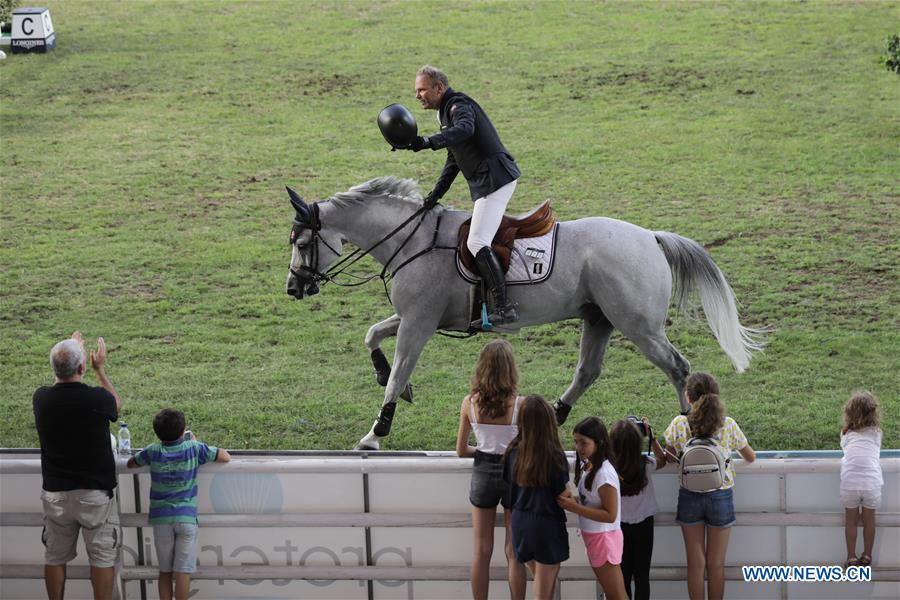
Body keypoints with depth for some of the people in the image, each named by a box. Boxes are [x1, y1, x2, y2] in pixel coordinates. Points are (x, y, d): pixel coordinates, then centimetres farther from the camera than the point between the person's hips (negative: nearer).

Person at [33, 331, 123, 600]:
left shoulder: (41, 399, -8)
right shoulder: (97, 399, -18)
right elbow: (117, 404, 9)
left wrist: (70, 350, 26)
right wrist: (100, 369, 19)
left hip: (55, 493, 3)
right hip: (95, 493, -3)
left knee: (55, 557, 13)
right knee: (102, 558, 6)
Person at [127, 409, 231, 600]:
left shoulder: (153, 452, 1)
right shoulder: (194, 449, -3)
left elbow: (131, 464, 17)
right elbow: (225, 457, 7)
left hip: (161, 518, 2)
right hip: (186, 517, -2)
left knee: (165, 571, 10)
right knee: (183, 572, -1)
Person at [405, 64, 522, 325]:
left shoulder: (459, 106, -10)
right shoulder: (449, 111, 23)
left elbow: (464, 129, -35)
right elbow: (454, 159, 24)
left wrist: (427, 142, -46)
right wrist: (436, 193, 14)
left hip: (495, 178, -11)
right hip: (487, 182, 11)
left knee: (477, 242, -19)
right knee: (479, 241, 16)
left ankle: (504, 308, -24)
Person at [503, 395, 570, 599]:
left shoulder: (513, 452, -6)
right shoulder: (555, 456, -20)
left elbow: (509, 487, 2)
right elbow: (564, 496, -14)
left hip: (520, 523, 5)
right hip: (547, 525, -5)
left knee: (539, 580, 23)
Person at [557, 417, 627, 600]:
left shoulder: (604, 473, -23)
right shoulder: (587, 466, 2)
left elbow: (610, 515, -24)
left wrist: (575, 508, -25)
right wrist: (571, 501, -6)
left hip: (604, 537, -9)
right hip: (592, 537, 9)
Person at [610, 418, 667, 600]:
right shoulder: (645, 464, -18)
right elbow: (662, 459, 5)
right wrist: (651, 436, 7)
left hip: (619, 526, 0)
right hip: (643, 525, 0)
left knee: (623, 575, 10)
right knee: (642, 575, 7)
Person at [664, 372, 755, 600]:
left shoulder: (679, 424, -10)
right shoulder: (728, 425, -10)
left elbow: (669, 457, 3)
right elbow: (751, 457, 3)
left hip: (689, 497, 0)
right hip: (721, 496, 0)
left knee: (696, 563, 10)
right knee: (716, 564, 10)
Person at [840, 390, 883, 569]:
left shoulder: (847, 434, 11)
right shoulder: (876, 433, 12)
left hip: (850, 482, 0)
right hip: (872, 482, 0)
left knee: (851, 520, 16)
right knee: (869, 520, 18)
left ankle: (851, 557, 23)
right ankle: (867, 556, 28)